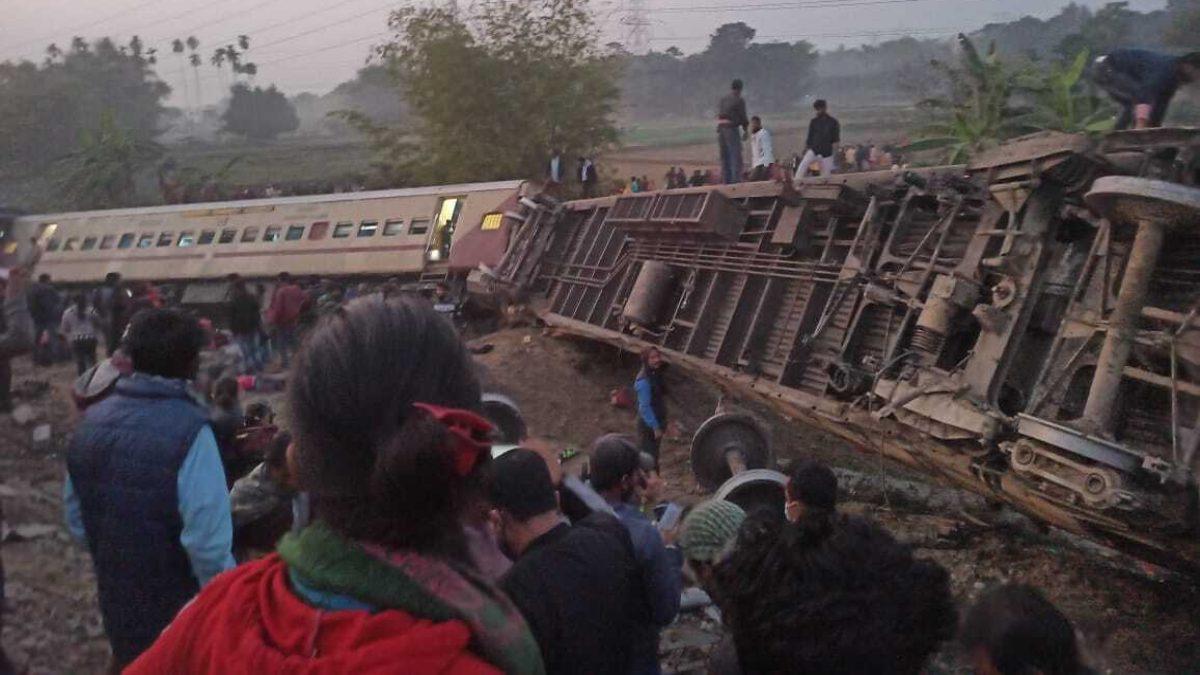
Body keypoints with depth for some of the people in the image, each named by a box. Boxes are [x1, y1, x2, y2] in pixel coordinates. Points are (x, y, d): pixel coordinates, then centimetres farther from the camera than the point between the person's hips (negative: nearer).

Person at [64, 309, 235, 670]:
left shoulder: (91, 422, -3)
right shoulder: (188, 430, -25)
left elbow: (77, 520, 8)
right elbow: (207, 541, -28)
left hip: (116, 603, 6)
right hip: (179, 611, -6)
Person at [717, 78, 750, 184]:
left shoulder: (722, 99, 14)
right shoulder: (739, 100, -4)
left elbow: (719, 115, 10)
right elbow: (743, 116, -2)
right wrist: (745, 130, 10)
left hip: (720, 128, 6)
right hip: (731, 128, -6)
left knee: (724, 157, 11)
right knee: (736, 156, -3)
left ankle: (726, 181, 12)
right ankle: (736, 180, -9)